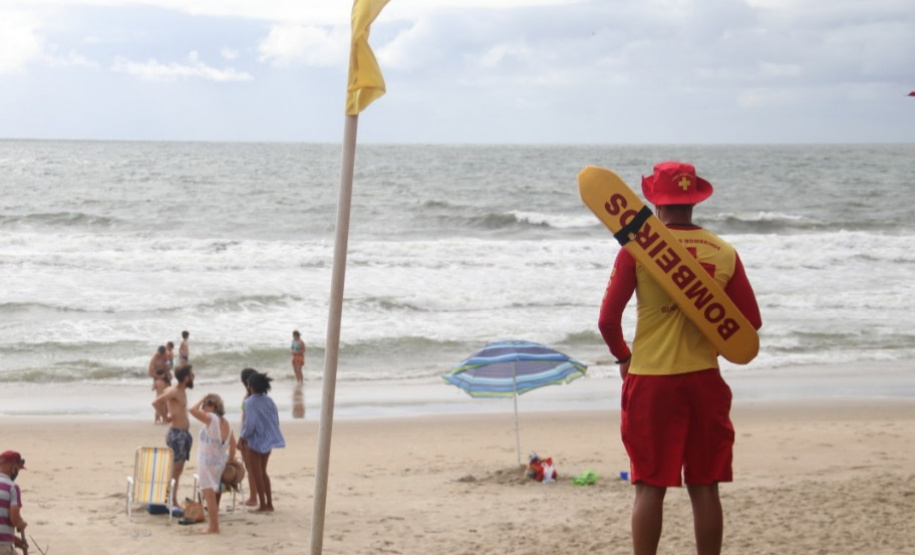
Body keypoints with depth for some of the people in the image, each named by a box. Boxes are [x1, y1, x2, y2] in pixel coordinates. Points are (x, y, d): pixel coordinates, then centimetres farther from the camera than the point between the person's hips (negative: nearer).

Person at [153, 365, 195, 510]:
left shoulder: (181, 391, 12)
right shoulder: (174, 391, -16)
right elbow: (156, 402, -28)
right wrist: (166, 416, -18)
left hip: (184, 433, 9)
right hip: (177, 434, -9)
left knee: (178, 470, 12)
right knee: (174, 468, -8)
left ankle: (174, 500, 17)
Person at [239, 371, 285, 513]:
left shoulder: (250, 402, -17)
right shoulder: (269, 401, 3)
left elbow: (249, 425, -19)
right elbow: (276, 421, 5)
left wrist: (243, 437, -3)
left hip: (256, 441, -7)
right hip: (268, 440, 7)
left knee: (257, 473, 5)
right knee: (263, 472, 19)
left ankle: (263, 504, 7)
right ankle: (269, 503, 19)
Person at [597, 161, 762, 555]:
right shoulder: (724, 252, 1)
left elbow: (608, 320, -7)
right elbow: (751, 321, 5)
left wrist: (623, 356, 12)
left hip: (651, 380, -2)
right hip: (705, 380, 2)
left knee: (650, 487, 3)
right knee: (704, 488, 8)